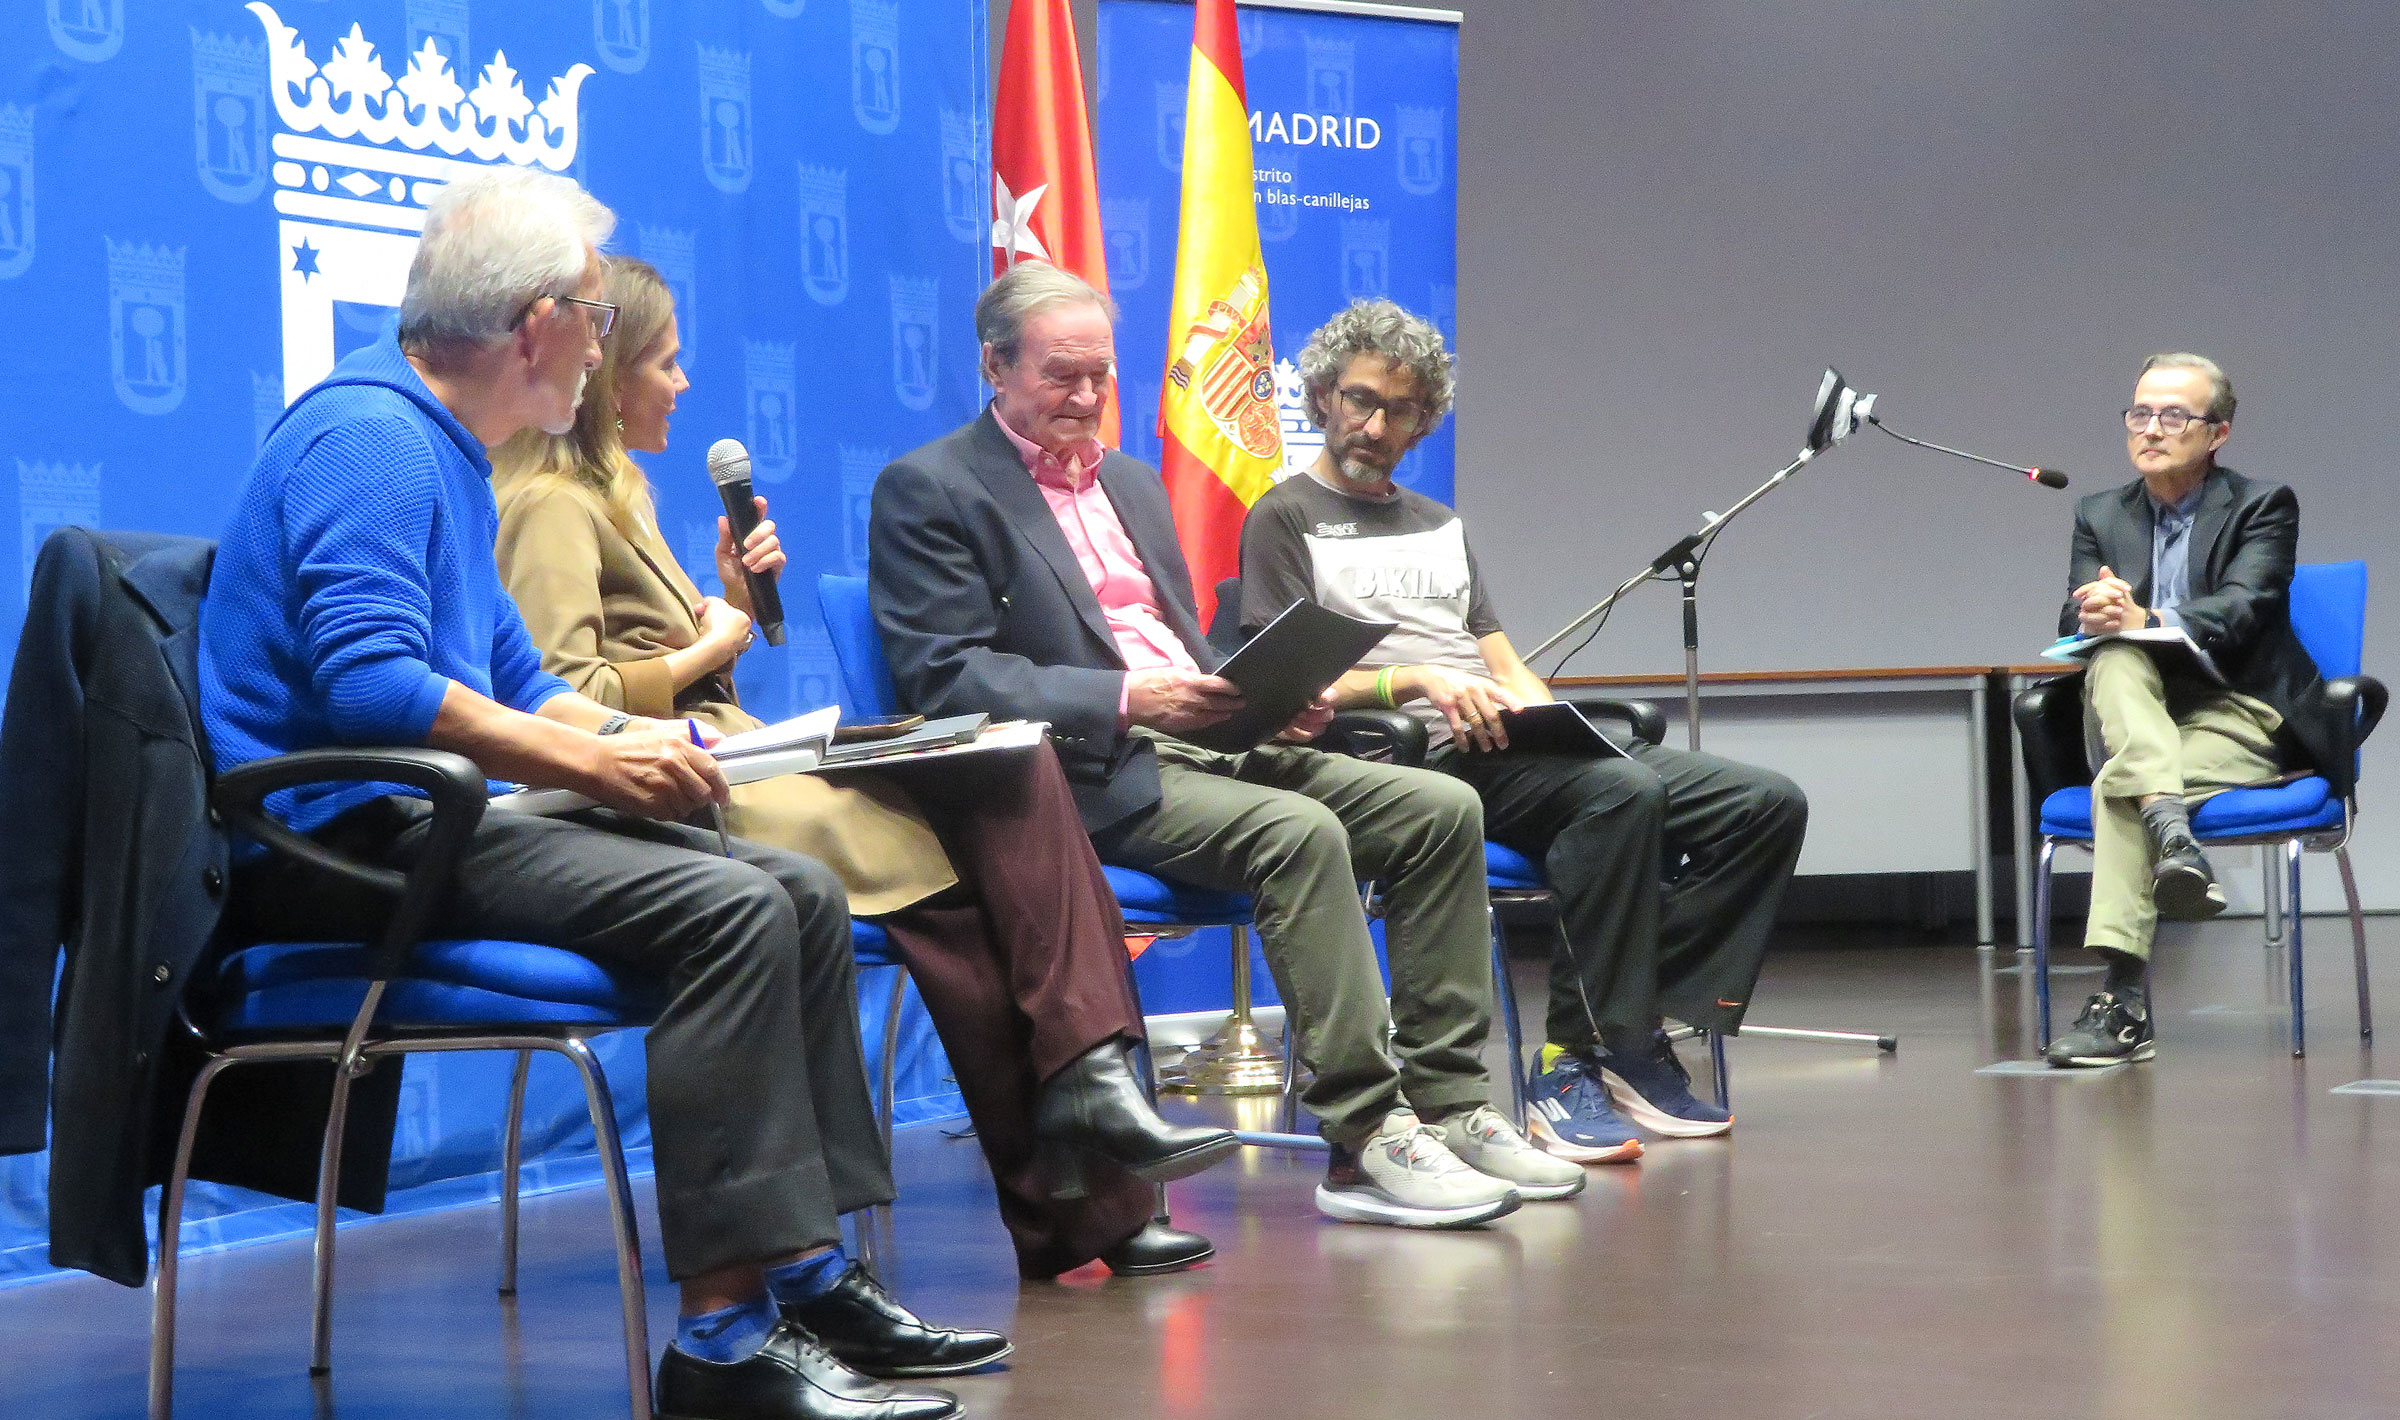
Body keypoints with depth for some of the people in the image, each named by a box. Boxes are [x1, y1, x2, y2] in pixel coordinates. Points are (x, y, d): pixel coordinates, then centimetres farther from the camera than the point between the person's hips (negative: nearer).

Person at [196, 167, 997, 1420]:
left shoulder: (441, 448, 21)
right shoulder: (369, 435, -13)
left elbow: (510, 677, 24)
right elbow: (369, 683, -25)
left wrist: (627, 738, 4)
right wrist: (590, 762, -20)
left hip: (417, 817, 11)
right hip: (344, 836, -11)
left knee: (801, 893, 3)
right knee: (728, 911, -26)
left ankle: (806, 1275, 1)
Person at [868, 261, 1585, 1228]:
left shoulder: (1133, 483, 25)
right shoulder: (927, 491, -1)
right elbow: (945, 677, -11)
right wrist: (1126, 700, -21)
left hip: (1207, 744, 8)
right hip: (1093, 775, -8)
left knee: (1440, 810, -9)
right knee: (1301, 833, -32)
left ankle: (1445, 1105, -8)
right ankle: (1365, 1141, -29)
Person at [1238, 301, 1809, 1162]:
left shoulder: (1442, 525, 31)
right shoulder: (1285, 521, 9)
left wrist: (1540, 710, 0)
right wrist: (1416, 681, -17)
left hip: (1512, 747, 8)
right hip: (1421, 763, -8)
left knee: (1767, 803, -10)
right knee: (1623, 792, -36)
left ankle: (1632, 1037, -16)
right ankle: (1576, 1057, -31)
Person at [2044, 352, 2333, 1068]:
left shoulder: (2264, 506, 2)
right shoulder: (2100, 516, 15)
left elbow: (2242, 609, -17)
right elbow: (2073, 624, 0)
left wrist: (2145, 619, -35)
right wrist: (2101, 616, -27)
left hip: (2239, 716, -4)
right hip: (2135, 716, 4)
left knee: (2116, 790, -34)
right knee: (2113, 657, -33)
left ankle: (2124, 1001, -42)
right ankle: (2169, 829, -54)